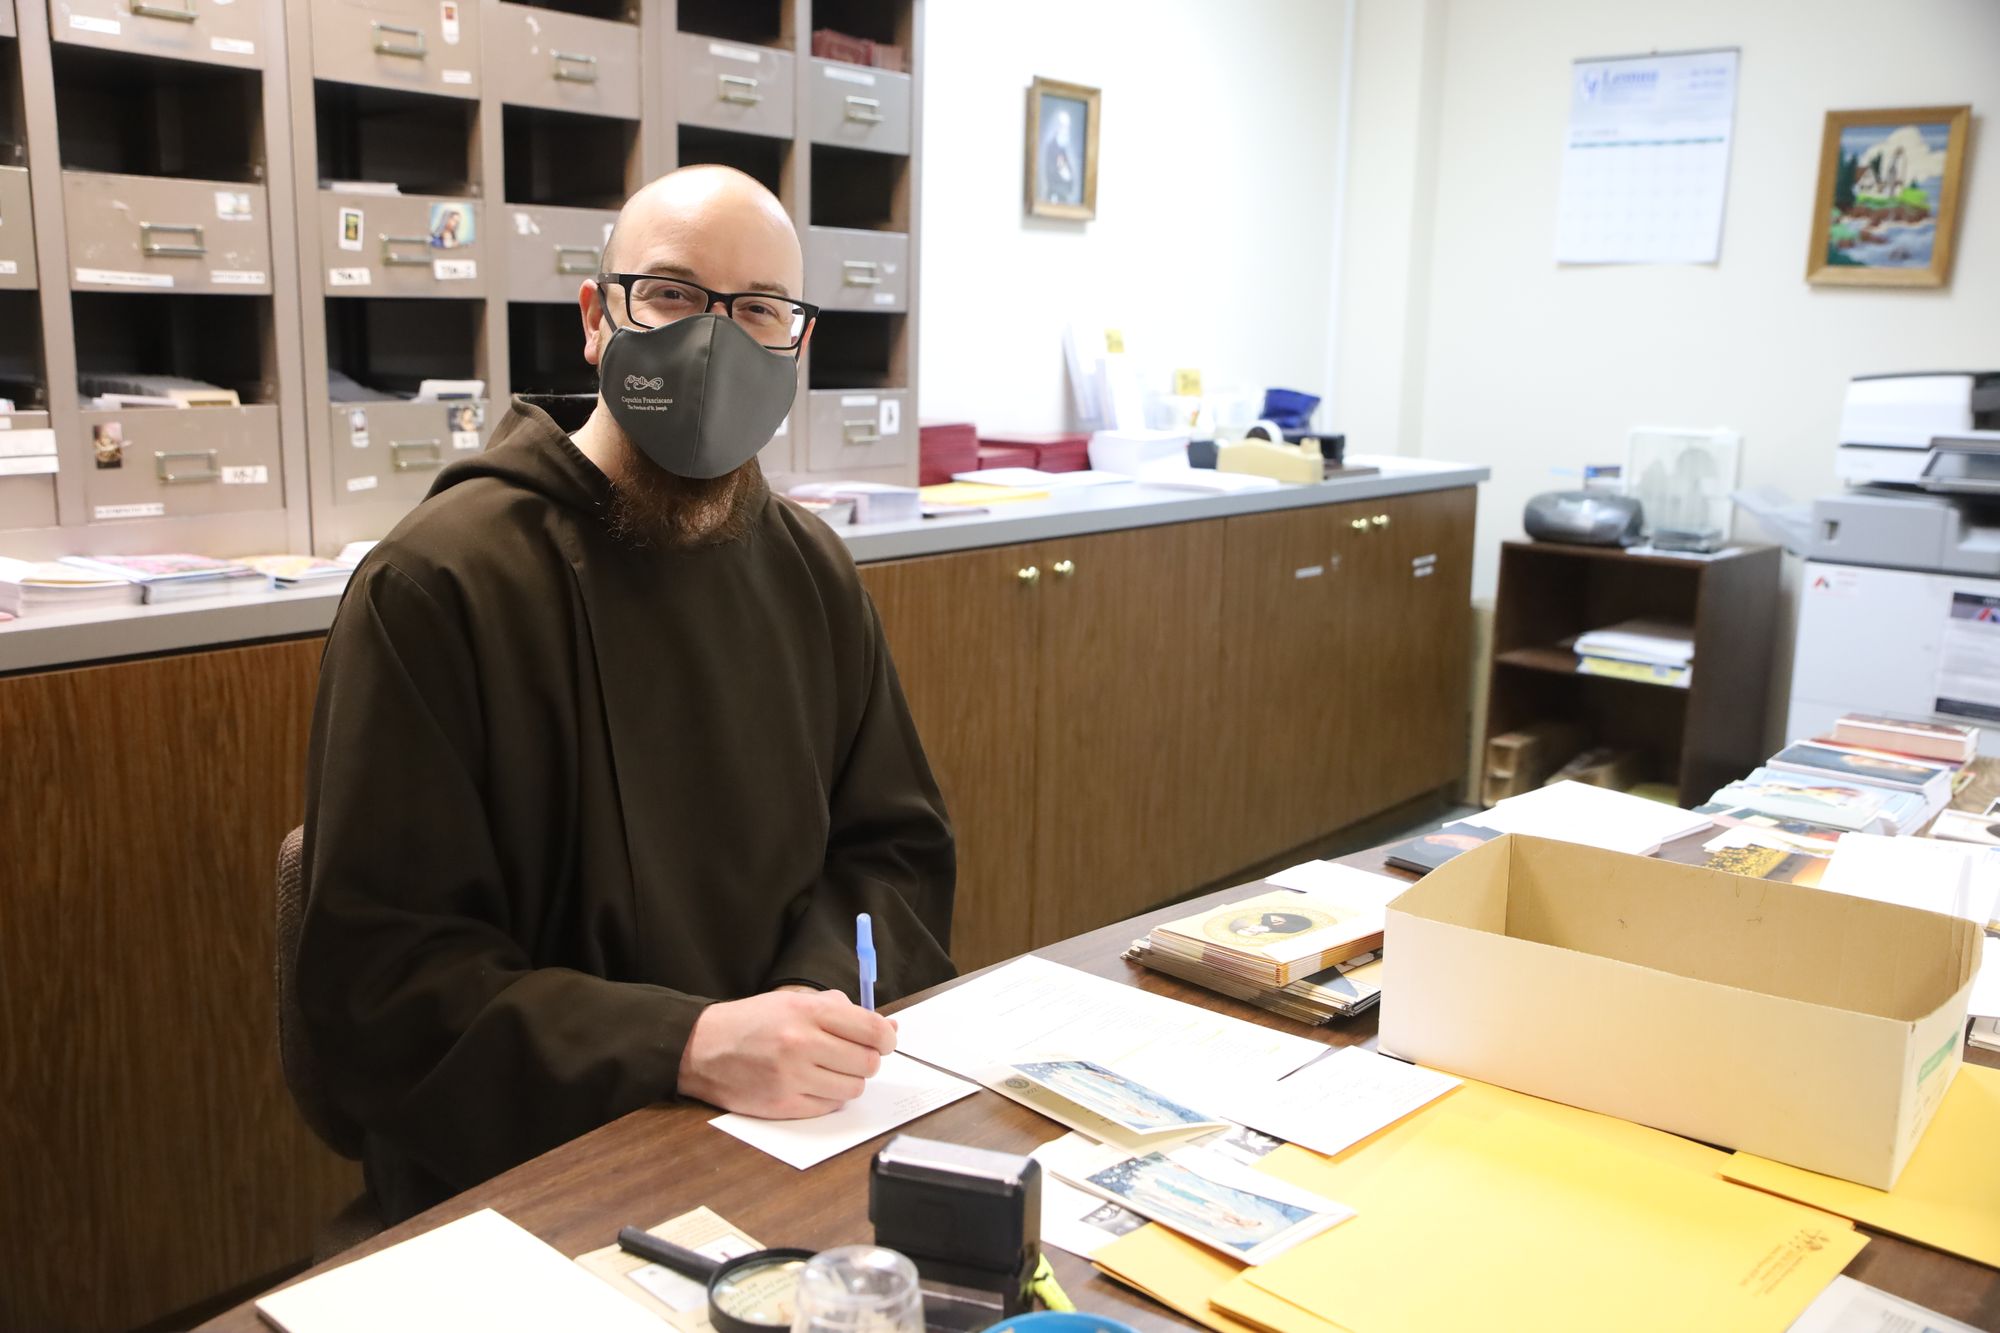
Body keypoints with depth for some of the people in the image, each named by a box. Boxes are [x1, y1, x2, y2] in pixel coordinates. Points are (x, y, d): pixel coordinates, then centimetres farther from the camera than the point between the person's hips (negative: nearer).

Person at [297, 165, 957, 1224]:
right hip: (533, 1174, -5)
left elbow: (894, 846, 13)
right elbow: (378, 983, -14)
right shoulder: (436, 585, -12)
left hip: (806, 1124, 6)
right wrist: (687, 1048, -26)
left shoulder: (811, 569, 9)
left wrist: (823, 994, -9)